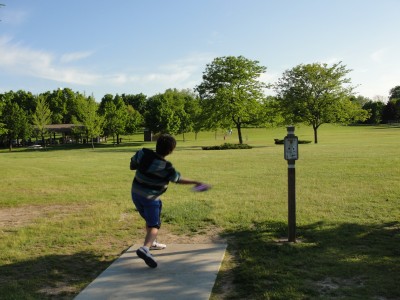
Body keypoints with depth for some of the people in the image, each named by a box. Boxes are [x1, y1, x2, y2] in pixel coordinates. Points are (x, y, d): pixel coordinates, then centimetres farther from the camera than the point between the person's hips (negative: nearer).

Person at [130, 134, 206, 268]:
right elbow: (178, 179, -6)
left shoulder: (143, 153, -12)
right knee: (154, 225, 0)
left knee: (149, 220, 26)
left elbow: (132, 165, 4)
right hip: (150, 198, -7)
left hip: (136, 193, 7)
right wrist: (195, 182, 8)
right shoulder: (166, 167, -23)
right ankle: (145, 248, -24)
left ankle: (151, 243, 44)